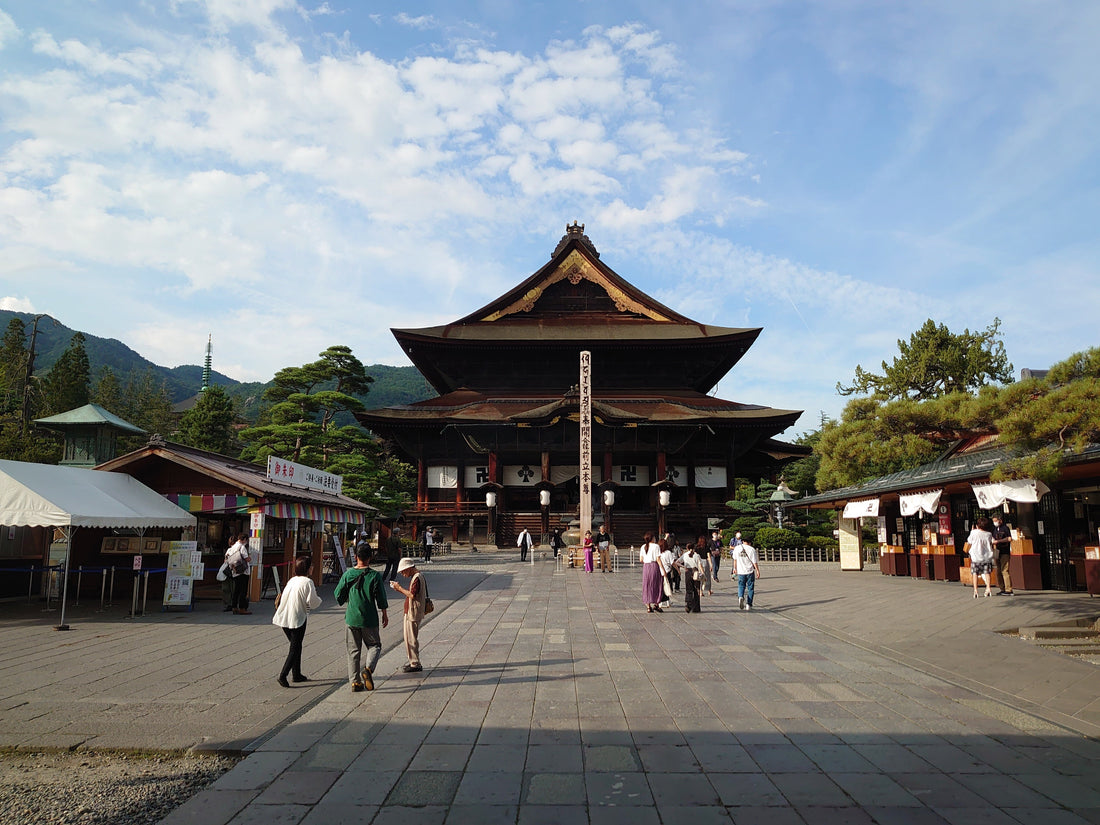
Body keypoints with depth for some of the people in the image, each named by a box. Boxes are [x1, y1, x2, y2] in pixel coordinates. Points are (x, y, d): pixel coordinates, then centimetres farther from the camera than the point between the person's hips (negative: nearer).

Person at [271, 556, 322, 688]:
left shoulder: (292, 580, 9)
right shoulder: (307, 582, -14)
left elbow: (284, 597, 14)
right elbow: (313, 602, -13)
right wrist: (318, 598, 9)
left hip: (284, 618, 8)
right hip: (297, 619, -7)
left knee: (295, 646, 18)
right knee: (295, 648, 1)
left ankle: (296, 674, 25)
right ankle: (283, 675, -8)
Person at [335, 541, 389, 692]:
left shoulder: (348, 574, -4)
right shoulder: (375, 576, -9)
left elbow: (338, 595, 3)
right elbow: (381, 598, -5)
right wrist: (385, 615, 8)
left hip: (352, 618, 2)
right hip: (369, 619, -2)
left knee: (353, 650, 11)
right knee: (374, 645, 14)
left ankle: (355, 681, 11)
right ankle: (368, 668, -11)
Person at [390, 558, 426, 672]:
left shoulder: (417, 578, -18)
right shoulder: (415, 577, 15)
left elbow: (412, 595, -26)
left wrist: (400, 588, -17)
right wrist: (399, 589, 8)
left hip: (413, 614, -11)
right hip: (409, 613, 11)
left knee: (412, 639, -5)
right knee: (408, 638, 17)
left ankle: (415, 664, 1)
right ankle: (413, 662, 25)